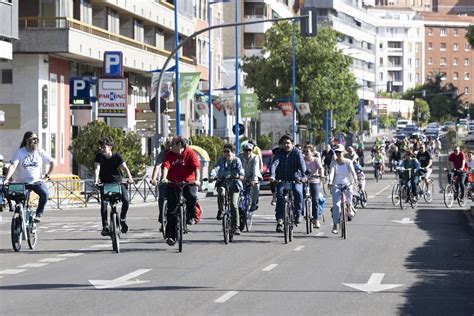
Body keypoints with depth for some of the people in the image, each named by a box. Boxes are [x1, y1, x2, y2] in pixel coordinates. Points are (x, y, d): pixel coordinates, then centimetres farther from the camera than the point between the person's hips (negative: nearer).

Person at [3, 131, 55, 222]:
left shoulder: (40, 152, 2)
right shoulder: (19, 152, -6)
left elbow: (52, 163, 10)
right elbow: (13, 166, -18)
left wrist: (47, 175, 5)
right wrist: (6, 179, -31)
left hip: (37, 181, 1)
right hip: (22, 182, -1)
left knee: (45, 194, -27)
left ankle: (38, 214, -12)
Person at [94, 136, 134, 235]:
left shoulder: (116, 156, -9)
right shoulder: (99, 156, -7)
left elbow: (124, 167, -15)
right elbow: (97, 169, -16)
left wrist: (129, 177, -32)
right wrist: (96, 181, -33)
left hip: (118, 182, 0)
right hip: (105, 183, 0)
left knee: (126, 200, -19)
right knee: (103, 203, -19)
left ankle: (122, 219, 6)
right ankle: (105, 226, -13)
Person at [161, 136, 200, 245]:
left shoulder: (190, 153, -6)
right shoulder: (170, 154, -1)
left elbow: (196, 167, -16)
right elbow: (166, 166, -15)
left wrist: (197, 180, -31)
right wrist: (164, 178, -33)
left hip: (188, 182, -2)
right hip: (173, 184, 2)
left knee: (192, 197, -33)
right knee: (172, 211, -2)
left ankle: (191, 217, -4)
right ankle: (171, 236, 5)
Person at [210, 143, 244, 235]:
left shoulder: (236, 160, 4)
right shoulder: (221, 160, 7)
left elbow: (240, 168, -15)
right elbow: (216, 168, -10)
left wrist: (241, 175, -38)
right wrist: (212, 176, -31)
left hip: (234, 183, -1)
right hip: (222, 182, 1)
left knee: (234, 204, -11)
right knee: (221, 193, -34)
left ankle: (236, 227, -4)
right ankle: (220, 211, -10)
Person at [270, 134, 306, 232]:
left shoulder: (296, 152, -5)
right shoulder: (279, 153, -1)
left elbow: (302, 164, -18)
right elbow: (274, 164, -16)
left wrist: (303, 176, -36)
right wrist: (272, 175, -35)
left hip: (296, 179, -1)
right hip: (282, 180, 1)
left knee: (298, 192, -27)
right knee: (280, 195, -19)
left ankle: (298, 214, -10)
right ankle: (279, 220, -17)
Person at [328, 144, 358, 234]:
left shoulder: (348, 162, 0)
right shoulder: (334, 163, 2)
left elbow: (353, 172, -13)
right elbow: (331, 172, -12)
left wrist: (355, 180, -32)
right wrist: (330, 181, -32)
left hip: (347, 183, -1)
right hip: (336, 185, 1)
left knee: (349, 191, -36)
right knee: (336, 204, -11)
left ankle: (350, 207, -7)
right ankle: (335, 226, -4)